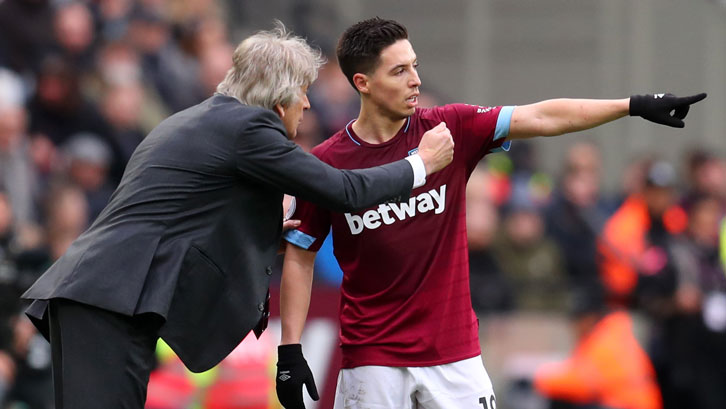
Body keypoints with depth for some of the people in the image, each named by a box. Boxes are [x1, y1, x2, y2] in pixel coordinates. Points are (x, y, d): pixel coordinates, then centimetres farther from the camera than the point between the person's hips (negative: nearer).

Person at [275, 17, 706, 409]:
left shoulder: (452, 130, 0)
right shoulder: (327, 163, -5)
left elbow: (542, 118, -6)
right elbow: (300, 256, 1)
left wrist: (634, 105, -14)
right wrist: (290, 350, -4)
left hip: (454, 353, 2)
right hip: (372, 358, -2)